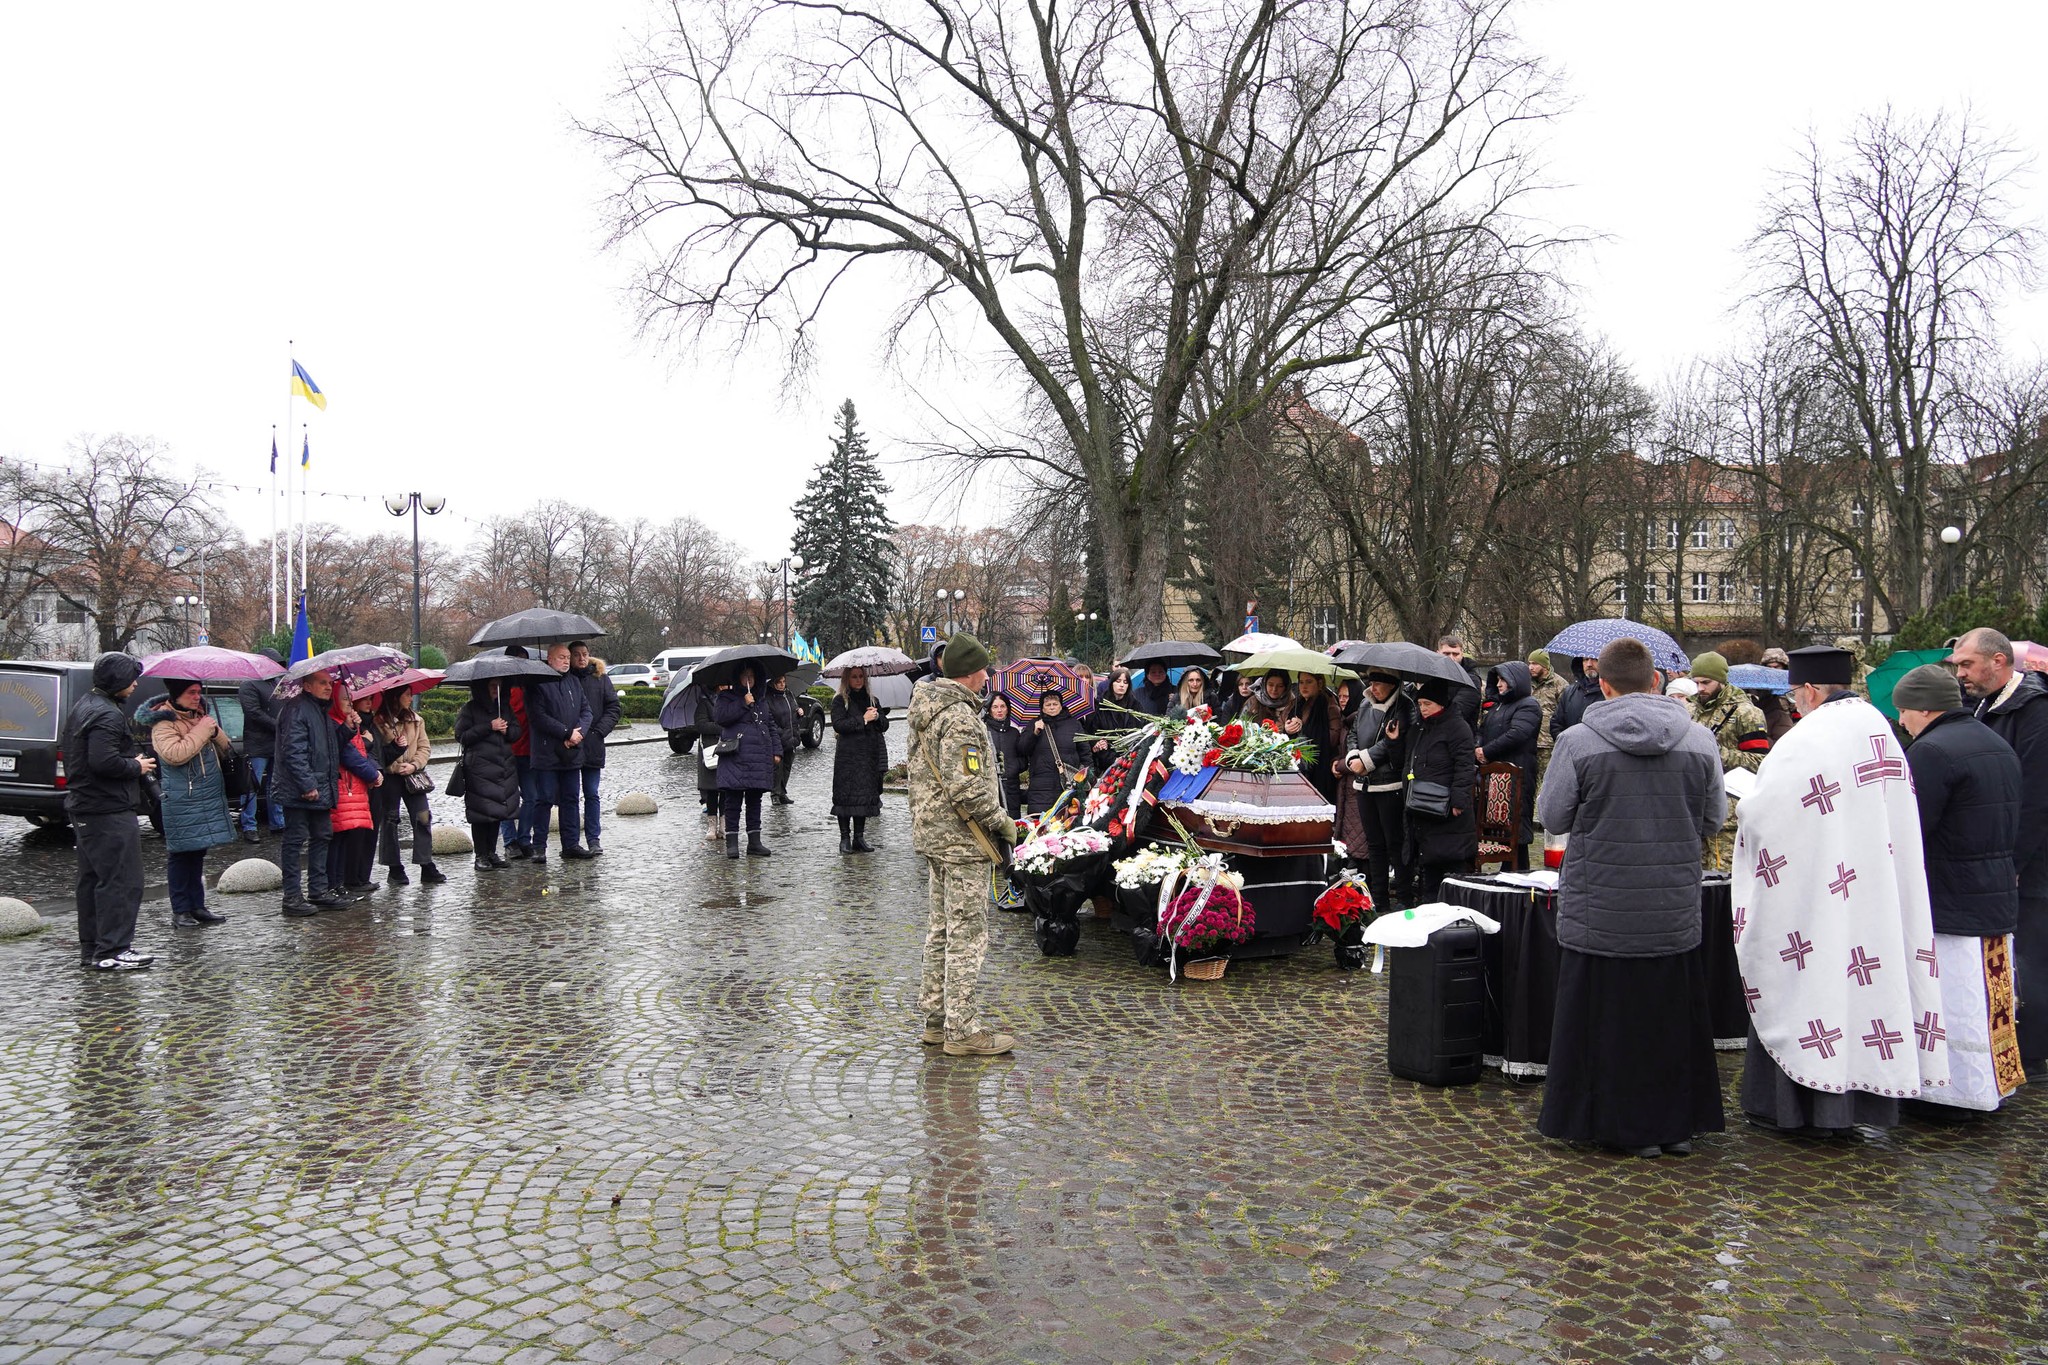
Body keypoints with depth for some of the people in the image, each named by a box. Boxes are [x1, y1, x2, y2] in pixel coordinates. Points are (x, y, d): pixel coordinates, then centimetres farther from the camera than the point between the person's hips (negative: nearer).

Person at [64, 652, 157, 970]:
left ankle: (91, 949, 21)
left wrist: (134, 758, 13)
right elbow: (104, 761, -28)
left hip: (83, 808, 11)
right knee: (121, 881, -7)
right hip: (109, 811, -11)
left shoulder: (82, 708, 17)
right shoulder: (107, 715, -18)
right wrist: (137, 766, -12)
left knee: (92, 880, 15)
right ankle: (111, 952, -7)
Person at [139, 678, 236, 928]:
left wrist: (215, 730, 1)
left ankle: (197, 906, 18)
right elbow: (174, 755, -25)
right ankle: (180, 910, 6)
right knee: (181, 854, -1)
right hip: (181, 802, -7)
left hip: (207, 799, 7)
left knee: (197, 853, 13)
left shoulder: (200, 715, 15)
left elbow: (225, 751, 20)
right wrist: (201, 731, -19)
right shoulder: (164, 722, -9)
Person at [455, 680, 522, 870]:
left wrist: (507, 730, -4)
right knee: (482, 812, -4)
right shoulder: (470, 709, -1)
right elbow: (461, 735, -8)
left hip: (505, 767, 5)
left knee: (499, 811, 7)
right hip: (479, 769, -5)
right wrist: (489, 727, -13)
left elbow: (517, 731, 19)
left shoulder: (505, 707, 16)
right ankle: (481, 856, 3)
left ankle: (492, 852, 17)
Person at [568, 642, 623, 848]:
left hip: (593, 746, 1)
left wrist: (599, 731, -5)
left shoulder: (601, 679, 7)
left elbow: (614, 707, 5)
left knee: (592, 794, 4)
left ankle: (593, 839, 10)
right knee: (570, 794, 3)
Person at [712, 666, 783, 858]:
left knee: (755, 800, 8)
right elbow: (720, 716, -14)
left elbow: (770, 726, 23)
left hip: (759, 758, 5)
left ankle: (754, 842, 12)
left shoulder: (761, 701, 20)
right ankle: (731, 843, -3)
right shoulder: (725, 697, 4)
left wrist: (776, 750, 13)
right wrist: (744, 704, -13)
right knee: (733, 800, -7)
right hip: (735, 757, -5)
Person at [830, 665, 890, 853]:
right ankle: (845, 838, 2)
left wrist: (877, 717, -7)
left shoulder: (871, 699, 16)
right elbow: (838, 725, -13)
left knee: (865, 795, 4)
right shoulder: (840, 700, 1)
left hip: (869, 756, 5)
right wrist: (863, 719, -15)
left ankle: (859, 838, 11)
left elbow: (885, 725, 14)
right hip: (847, 756, -4)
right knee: (846, 795, -4)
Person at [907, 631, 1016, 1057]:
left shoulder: (926, 710, 12)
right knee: (967, 935, -3)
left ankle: (936, 1018, 26)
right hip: (961, 840, -10)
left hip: (930, 833, 10)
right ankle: (962, 1029, 2)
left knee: (940, 931, 17)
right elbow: (966, 789, -25)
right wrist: (1001, 821, -12)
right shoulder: (960, 719, -19)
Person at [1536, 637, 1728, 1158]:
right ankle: (1677, 1124, 26)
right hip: (1675, 913, 3)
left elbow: (1554, 818, -4)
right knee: (1672, 1016, 16)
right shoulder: (1699, 741, -4)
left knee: (1605, 1016, 8)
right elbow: (1714, 820, 6)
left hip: (1599, 913, -3)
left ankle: (1623, 1127, 16)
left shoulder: (1577, 742, -13)